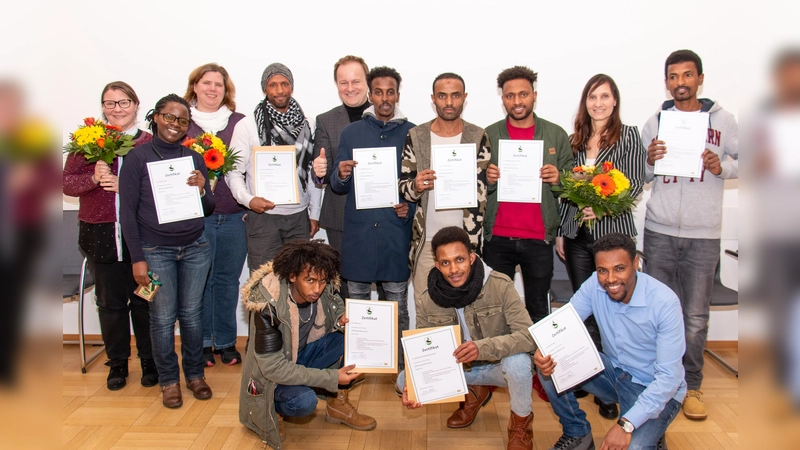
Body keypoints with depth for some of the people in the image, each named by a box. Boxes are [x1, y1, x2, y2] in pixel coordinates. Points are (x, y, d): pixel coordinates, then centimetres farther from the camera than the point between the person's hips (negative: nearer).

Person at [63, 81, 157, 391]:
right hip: (100, 234, 2)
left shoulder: (150, 143, 0)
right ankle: (117, 363, 27)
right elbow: (67, 183, 2)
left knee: (143, 300, 8)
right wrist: (93, 179, -16)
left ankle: (149, 361, 25)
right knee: (110, 302, 11)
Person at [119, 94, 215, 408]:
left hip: (195, 248, 3)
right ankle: (168, 380, 22)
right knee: (163, 318, 4)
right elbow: (127, 212, -4)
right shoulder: (138, 157, -4)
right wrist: (137, 258, -8)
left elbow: (209, 209, 11)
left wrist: (201, 191, -12)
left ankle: (195, 374, 27)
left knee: (192, 314, 11)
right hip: (156, 250, -3)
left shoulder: (194, 158, 6)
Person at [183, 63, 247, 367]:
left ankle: (226, 341, 24)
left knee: (228, 279, 10)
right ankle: (202, 343, 22)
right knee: (200, 280, 6)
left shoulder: (239, 122, 8)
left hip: (234, 216, 1)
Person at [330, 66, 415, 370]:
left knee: (397, 306, 4)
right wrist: (341, 176, -13)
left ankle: (400, 366, 17)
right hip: (359, 232, 1)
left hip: (396, 232, -1)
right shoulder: (351, 132, 10)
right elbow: (337, 186, 9)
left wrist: (411, 206, -10)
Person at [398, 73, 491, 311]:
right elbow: (403, 186, 6)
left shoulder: (478, 138, 0)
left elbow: (481, 193, -2)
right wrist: (416, 186, -18)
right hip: (425, 241, 1)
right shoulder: (416, 136, 3)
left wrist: (471, 244, -9)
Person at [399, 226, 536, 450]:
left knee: (518, 361, -37)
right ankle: (473, 393, 14)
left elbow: (529, 336, -28)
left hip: (497, 366, -3)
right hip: (457, 368, 4)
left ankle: (521, 422, -2)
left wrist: (483, 348, -44)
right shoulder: (429, 300, -14)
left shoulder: (500, 285, -24)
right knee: (404, 382, -11)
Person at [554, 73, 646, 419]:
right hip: (576, 235, 4)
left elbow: (636, 183, -7)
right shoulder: (575, 140, 11)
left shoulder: (628, 136, 1)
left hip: (612, 233, -3)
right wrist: (559, 232, 11)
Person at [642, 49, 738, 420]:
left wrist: (722, 167, -11)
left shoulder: (722, 120, 4)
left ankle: (691, 385, 19)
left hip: (703, 235, -1)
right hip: (659, 231, 1)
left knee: (696, 316, 3)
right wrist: (650, 162, -10)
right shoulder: (655, 123, 7)